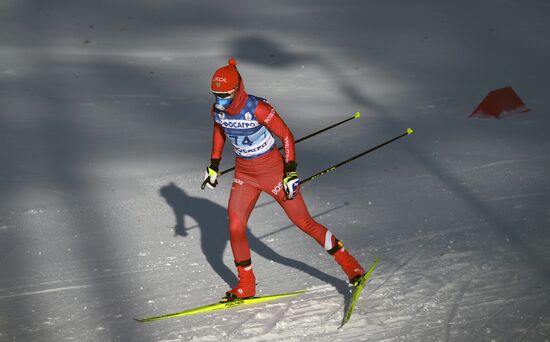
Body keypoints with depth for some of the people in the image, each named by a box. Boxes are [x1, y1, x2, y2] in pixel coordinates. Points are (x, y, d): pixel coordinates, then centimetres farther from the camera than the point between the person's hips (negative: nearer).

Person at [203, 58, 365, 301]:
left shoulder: (258, 108, -26)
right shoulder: (217, 109, -8)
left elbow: (286, 136, -17)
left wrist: (291, 172, -20)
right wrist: (213, 165, 15)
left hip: (273, 170, -5)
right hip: (244, 174, 5)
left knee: (304, 222, 0)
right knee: (235, 229, -6)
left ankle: (348, 263, 16)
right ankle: (246, 285, 10)